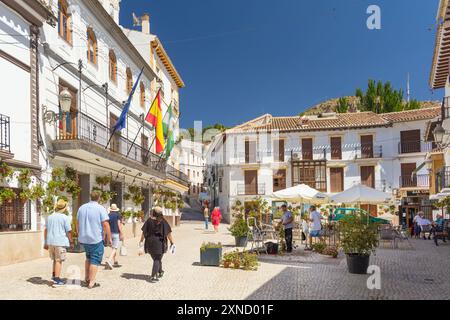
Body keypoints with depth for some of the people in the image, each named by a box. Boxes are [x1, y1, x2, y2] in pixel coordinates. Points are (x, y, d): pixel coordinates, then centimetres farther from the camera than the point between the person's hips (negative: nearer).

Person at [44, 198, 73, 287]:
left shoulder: (50, 217, 11)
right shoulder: (65, 218, -8)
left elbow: (46, 230, 14)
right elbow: (68, 231, -9)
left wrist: (46, 243, 20)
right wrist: (71, 241, 3)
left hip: (51, 241, 6)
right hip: (60, 242, -6)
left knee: (55, 259, 22)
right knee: (59, 260, -1)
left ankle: (54, 275, 27)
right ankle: (56, 280, -1)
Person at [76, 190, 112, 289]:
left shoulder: (82, 208, 7)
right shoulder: (101, 209, -11)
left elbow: (77, 223, 14)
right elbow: (105, 225, -16)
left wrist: (80, 235, 25)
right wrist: (109, 238, -8)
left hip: (84, 238, 6)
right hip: (96, 239, -6)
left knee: (88, 257, 24)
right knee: (95, 260, 2)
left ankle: (86, 278, 27)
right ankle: (91, 282, 2)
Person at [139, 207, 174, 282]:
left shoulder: (149, 220, -2)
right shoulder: (163, 221, -8)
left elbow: (144, 231, -2)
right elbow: (168, 233, -9)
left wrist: (141, 241, 8)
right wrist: (172, 242, -2)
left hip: (150, 242, 3)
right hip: (159, 242, -3)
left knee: (156, 258, 20)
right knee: (157, 259, 3)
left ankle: (160, 272, 37)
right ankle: (153, 276, -8)